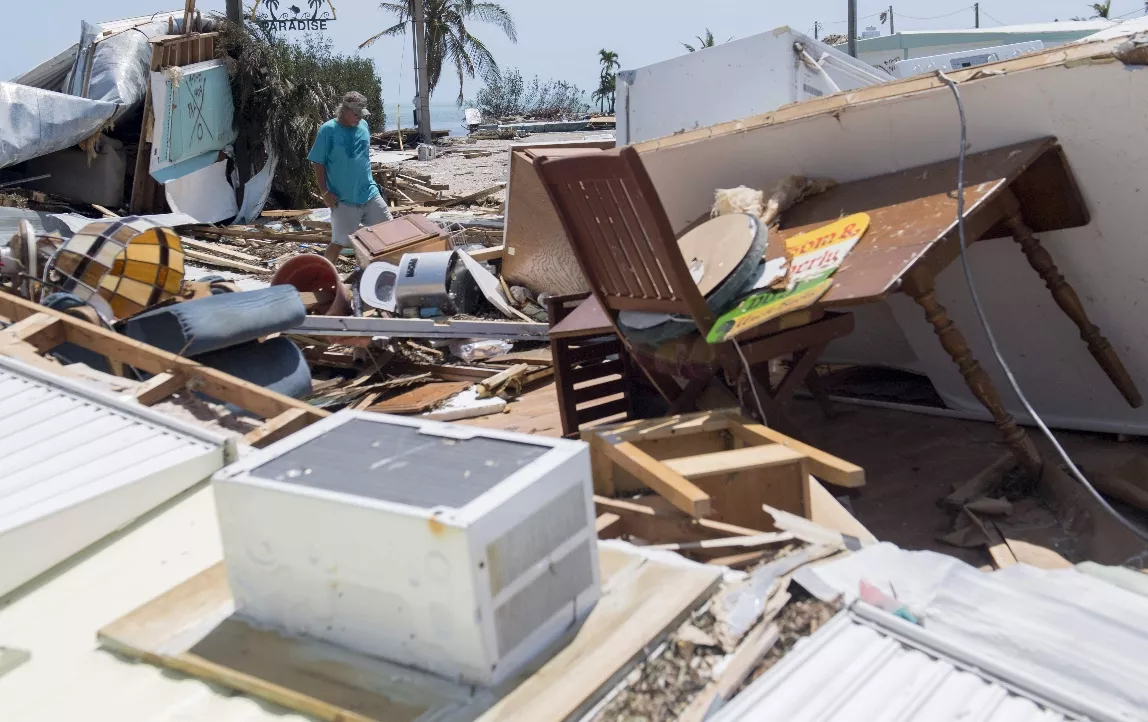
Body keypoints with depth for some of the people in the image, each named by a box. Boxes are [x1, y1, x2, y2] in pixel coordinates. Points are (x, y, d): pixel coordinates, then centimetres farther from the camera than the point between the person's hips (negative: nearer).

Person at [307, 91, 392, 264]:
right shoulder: (328, 129, -11)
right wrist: (325, 192, -13)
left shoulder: (363, 126, 5)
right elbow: (318, 163, -9)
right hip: (343, 199, -5)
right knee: (339, 242, -1)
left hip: (369, 193, 6)